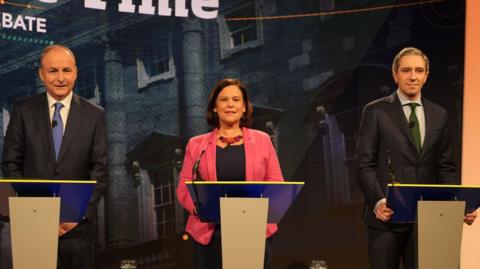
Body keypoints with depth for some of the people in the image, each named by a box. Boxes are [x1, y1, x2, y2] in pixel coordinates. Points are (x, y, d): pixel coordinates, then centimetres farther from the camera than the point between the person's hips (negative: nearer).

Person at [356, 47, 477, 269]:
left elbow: (446, 168, 12)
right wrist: (377, 201, -20)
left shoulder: (439, 115, 12)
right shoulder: (375, 111, 0)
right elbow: (365, 165, -5)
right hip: (387, 215, -3)